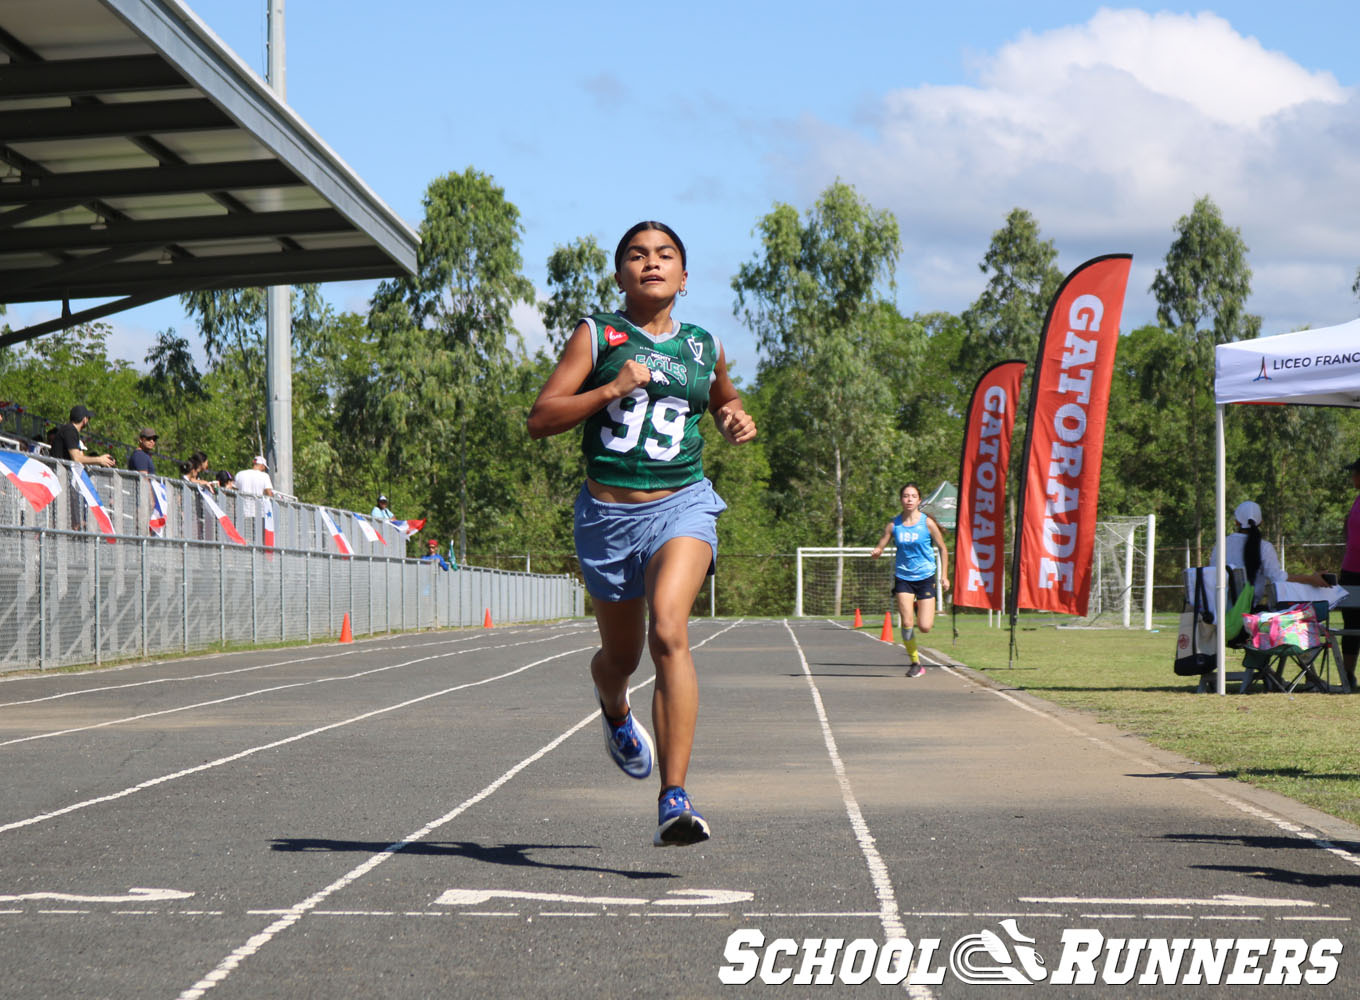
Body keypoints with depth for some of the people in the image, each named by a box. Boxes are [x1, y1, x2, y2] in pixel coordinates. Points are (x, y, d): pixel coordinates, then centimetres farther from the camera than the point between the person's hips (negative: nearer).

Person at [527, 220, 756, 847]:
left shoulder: (704, 349, 11)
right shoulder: (596, 336, 2)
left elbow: (724, 403, 32)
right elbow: (540, 420, -5)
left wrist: (738, 423, 9)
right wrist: (611, 390, -17)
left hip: (683, 503, 0)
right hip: (609, 512, 0)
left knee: (668, 632, -25)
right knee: (621, 656, 16)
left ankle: (674, 801, -29)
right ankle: (615, 713, 57)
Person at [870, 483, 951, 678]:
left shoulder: (927, 522, -6)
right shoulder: (894, 525, -1)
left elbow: (942, 549, 4)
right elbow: (879, 549, 1)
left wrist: (944, 576, 1)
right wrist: (875, 553, -24)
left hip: (925, 577, -1)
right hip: (903, 577, 1)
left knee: (925, 627, -8)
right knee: (907, 623, -8)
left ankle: (921, 611, 29)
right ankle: (915, 663, 9)